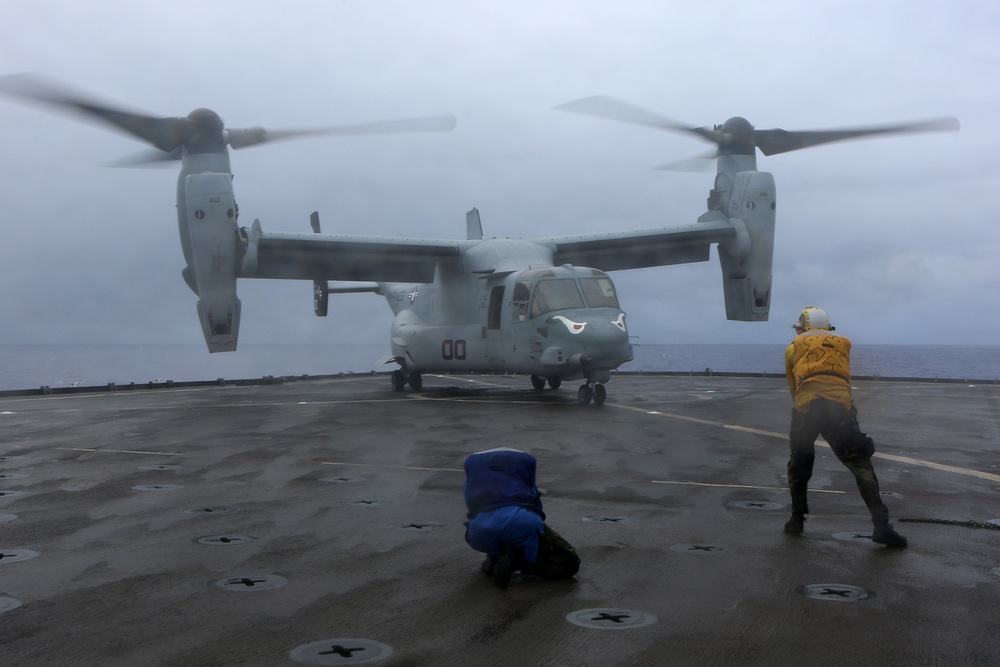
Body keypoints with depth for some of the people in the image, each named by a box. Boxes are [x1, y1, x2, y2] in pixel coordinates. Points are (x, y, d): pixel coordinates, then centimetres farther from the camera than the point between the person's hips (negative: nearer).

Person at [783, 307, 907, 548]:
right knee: (861, 465, 2)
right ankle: (881, 525, -8)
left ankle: (797, 519, 21)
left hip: (806, 408, 0)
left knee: (798, 464, 20)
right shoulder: (843, 343, 26)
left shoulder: (794, 348, 22)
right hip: (840, 407, 0)